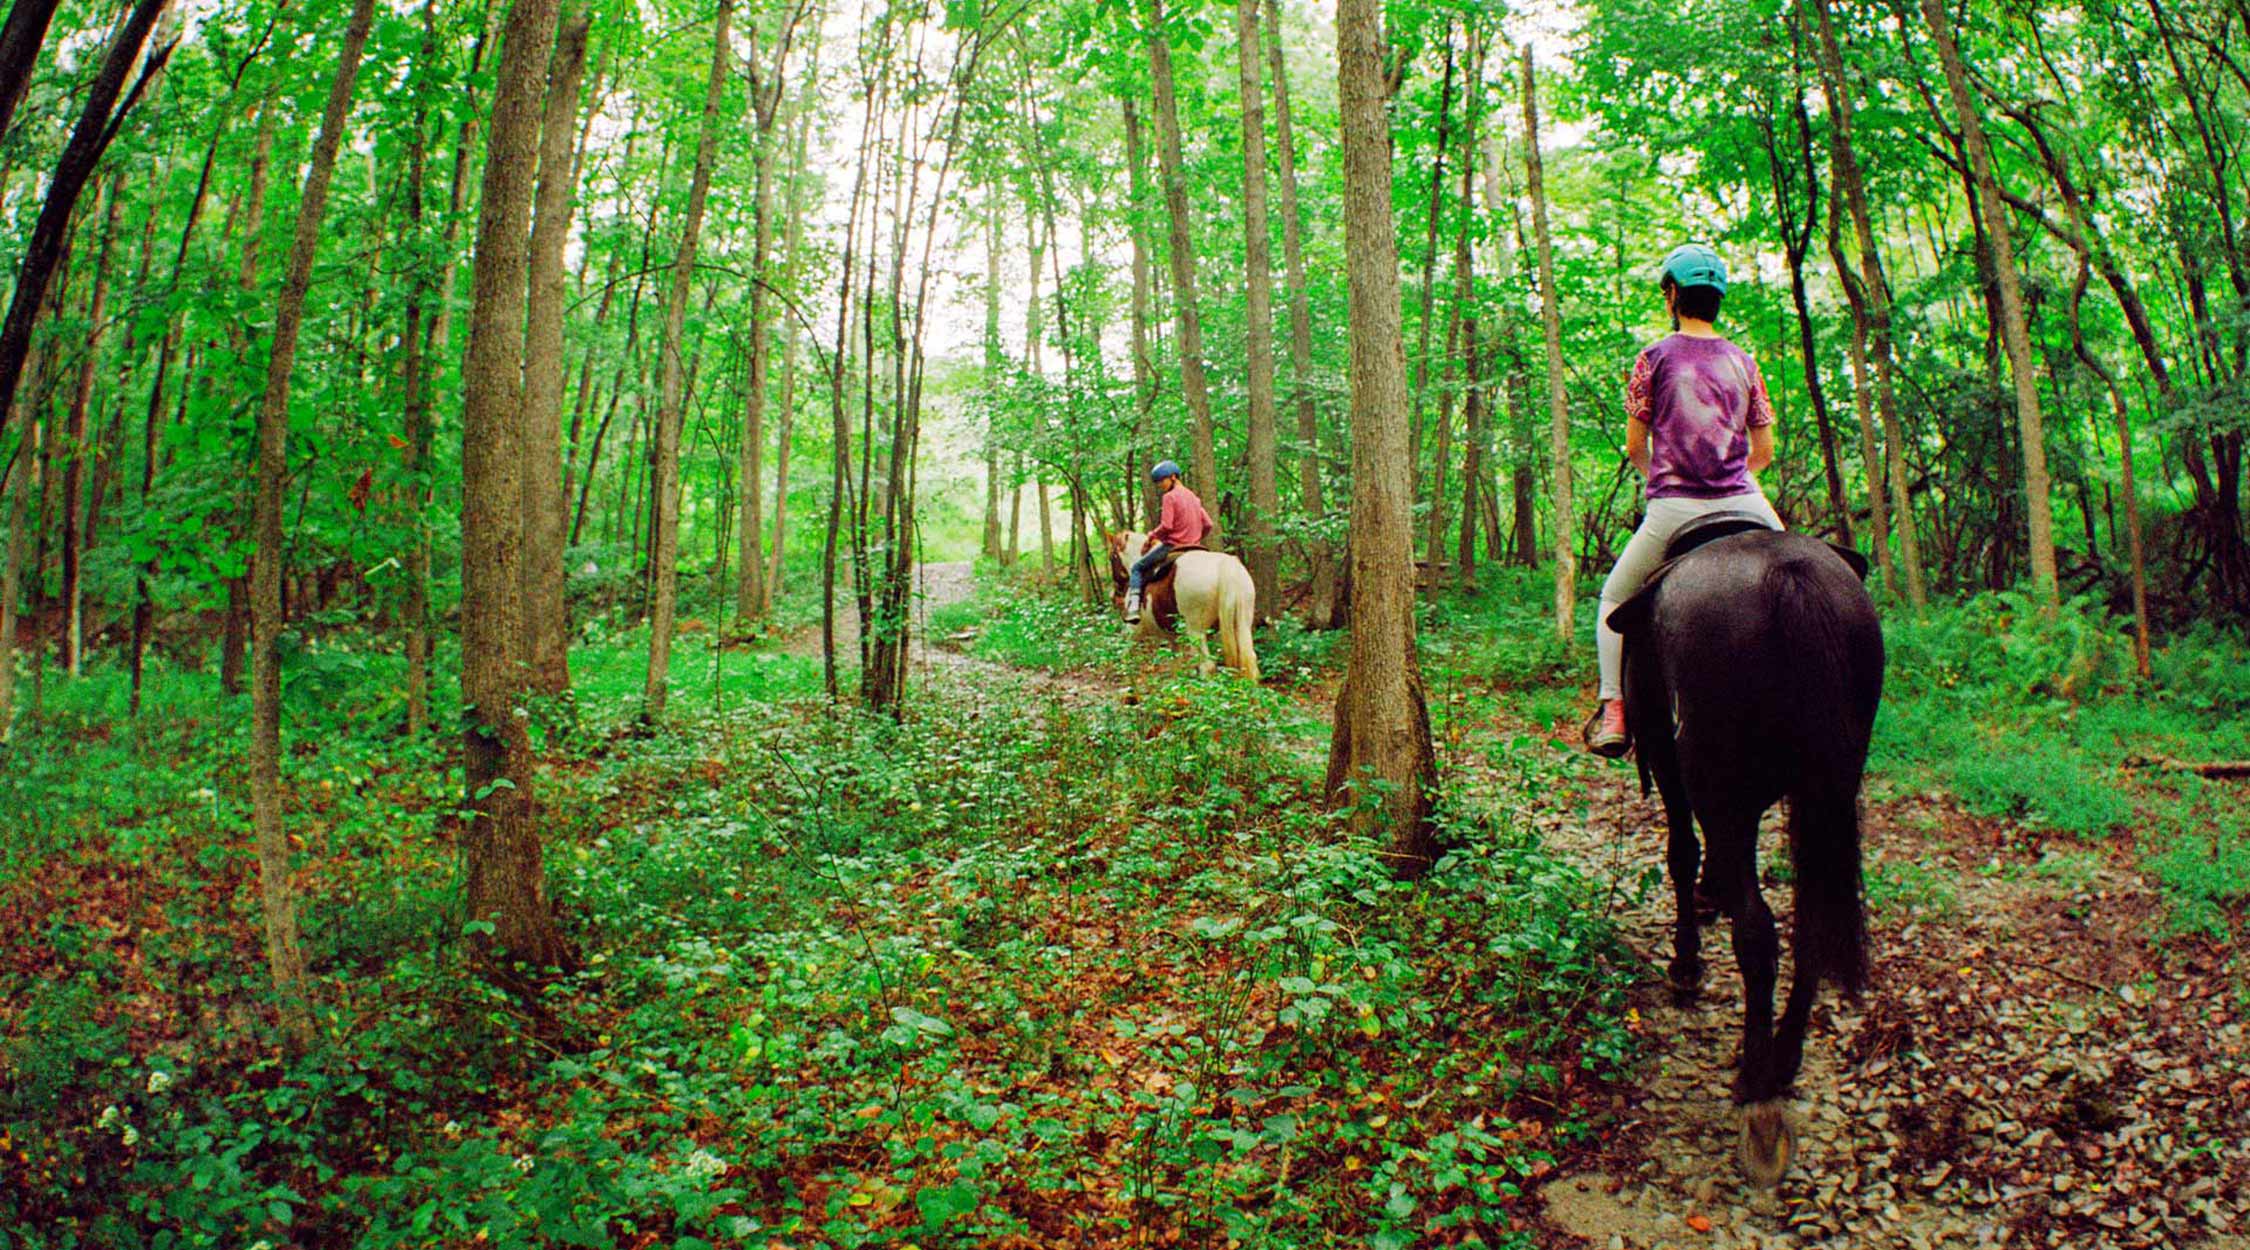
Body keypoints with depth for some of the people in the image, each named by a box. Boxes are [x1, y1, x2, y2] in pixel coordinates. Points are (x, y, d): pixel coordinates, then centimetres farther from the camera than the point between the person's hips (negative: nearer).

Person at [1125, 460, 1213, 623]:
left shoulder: (1170, 497, -10)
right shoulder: (1193, 497, 14)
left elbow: (1166, 526, -19)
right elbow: (1207, 525, 12)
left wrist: (1150, 537, -5)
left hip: (1172, 546, -7)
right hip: (1193, 548, 7)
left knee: (1137, 568, 4)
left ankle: (1133, 608, -8)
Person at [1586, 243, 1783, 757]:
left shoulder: (1656, 356, 2)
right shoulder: (1743, 362, 11)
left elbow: (1634, 448, 4)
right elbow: (1764, 453, 12)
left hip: (1674, 511, -2)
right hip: (1744, 503, 3)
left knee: (1615, 600, 16)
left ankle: (1612, 711, 3)